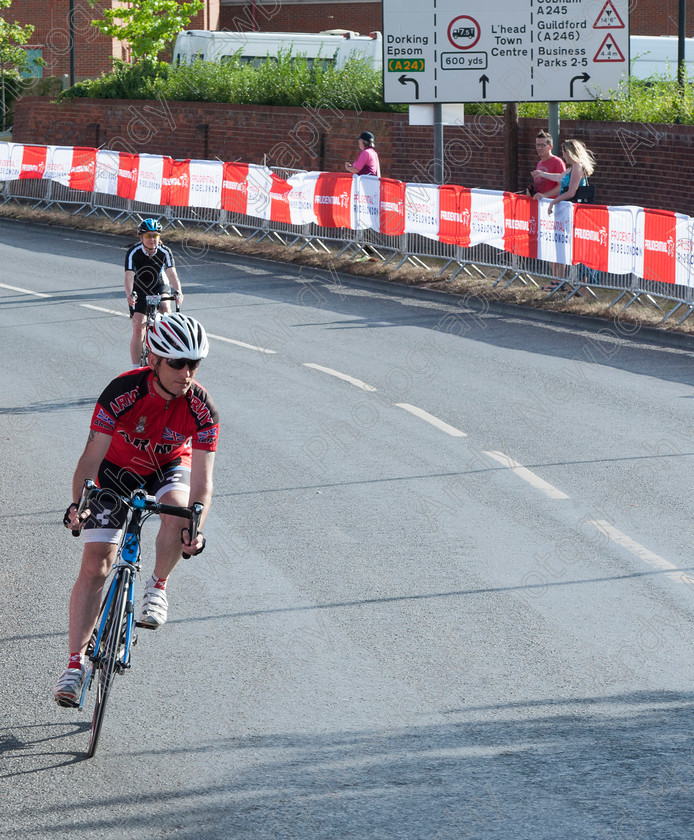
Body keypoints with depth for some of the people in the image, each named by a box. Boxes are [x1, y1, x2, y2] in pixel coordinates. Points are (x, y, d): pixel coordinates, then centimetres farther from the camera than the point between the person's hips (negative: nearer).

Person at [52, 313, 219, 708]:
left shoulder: (201, 408, -26)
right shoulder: (123, 392, -30)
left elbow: (201, 478, -29)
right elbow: (92, 455, -30)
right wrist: (78, 503, -46)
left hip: (170, 467, 1)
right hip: (118, 469, 0)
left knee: (178, 510, -35)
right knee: (95, 566, -10)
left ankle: (158, 587, -7)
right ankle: (76, 662, -4)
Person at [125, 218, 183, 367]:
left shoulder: (165, 251, -20)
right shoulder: (133, 252, -23)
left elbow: (172, 273, -31)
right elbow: (129, 276, -33)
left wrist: (178, 292, -49)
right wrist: (129, 295, -52)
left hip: (160, 287, 1)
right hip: (139, 290, -1)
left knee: (165, 307, -31)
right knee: (138, 328, -10)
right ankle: (136, 368, -3)